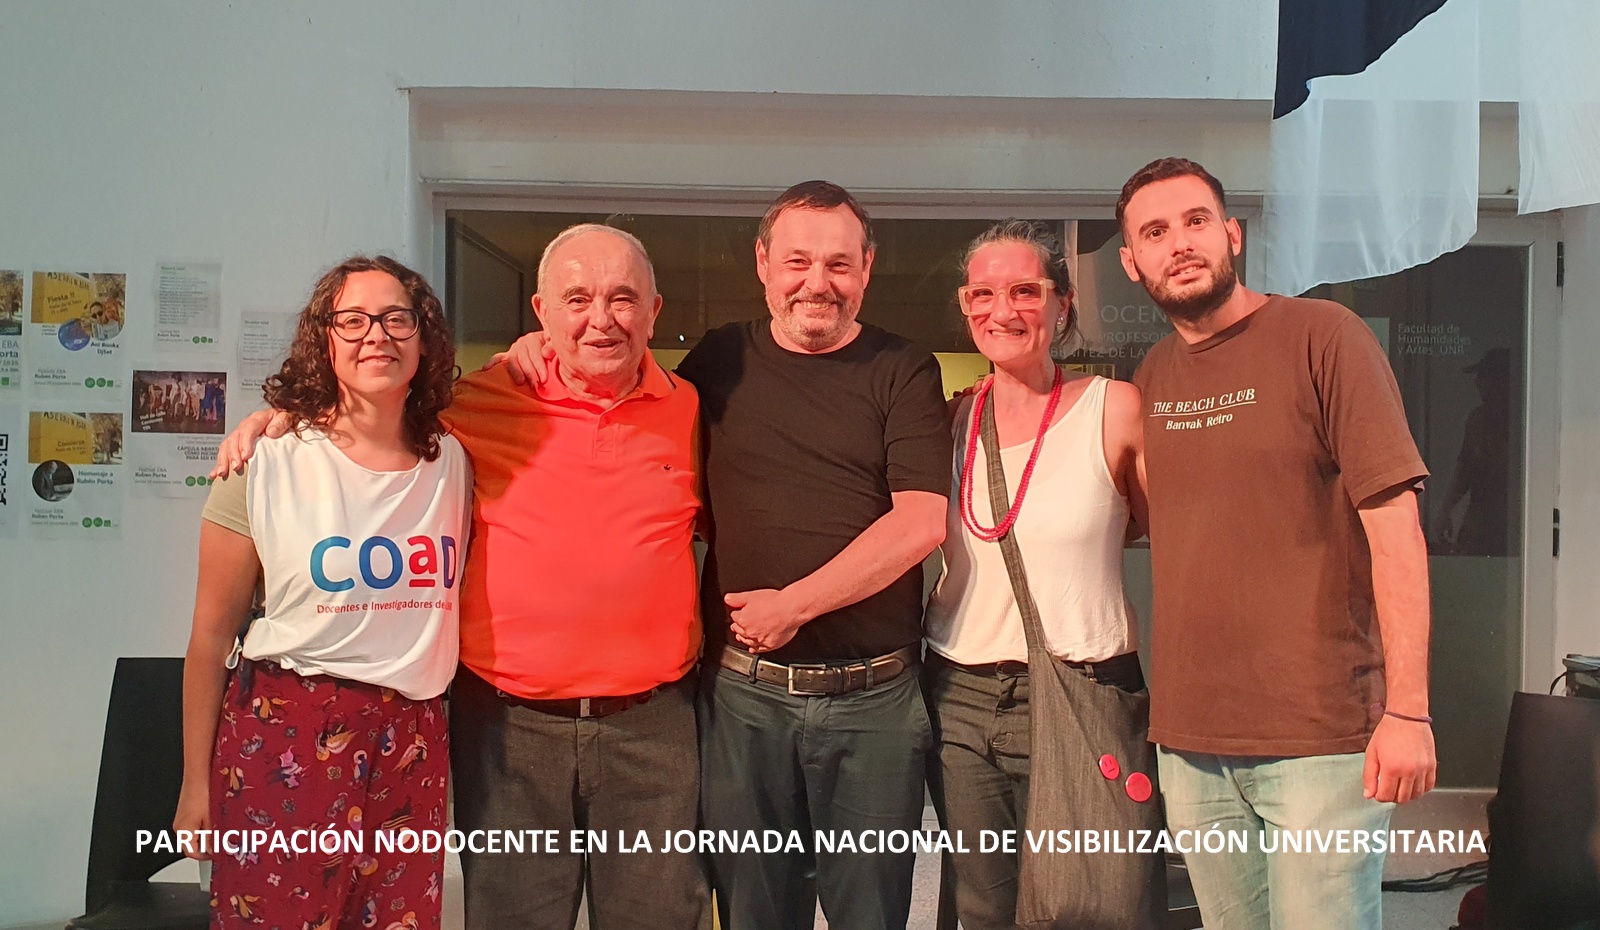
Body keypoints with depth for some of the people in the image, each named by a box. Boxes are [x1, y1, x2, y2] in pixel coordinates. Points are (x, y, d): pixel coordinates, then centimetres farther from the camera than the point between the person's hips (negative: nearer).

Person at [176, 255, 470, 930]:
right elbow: (213, 634, -1)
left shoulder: (454, 465, 5)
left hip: (412, 742, 3)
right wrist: (195, 785, 1)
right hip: (281, 741, -3)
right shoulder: (267, 465, -5)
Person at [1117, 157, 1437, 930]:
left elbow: (1395, 529, -9)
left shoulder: (1323, 337, -5)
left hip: (1321, 736, -4)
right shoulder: (1151, 377, 9)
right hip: (1190, 739, 5)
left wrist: (1408, 709, -14)